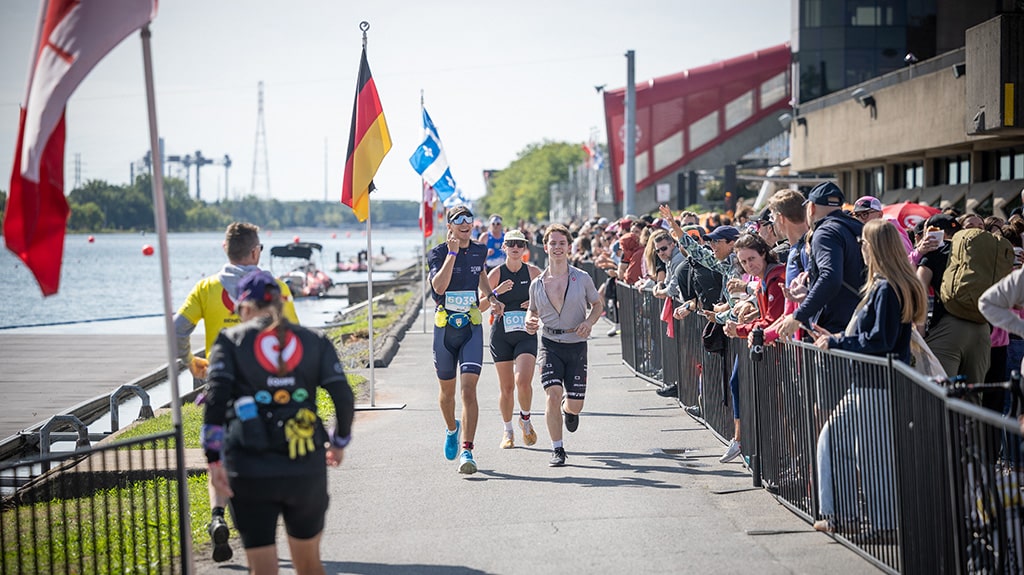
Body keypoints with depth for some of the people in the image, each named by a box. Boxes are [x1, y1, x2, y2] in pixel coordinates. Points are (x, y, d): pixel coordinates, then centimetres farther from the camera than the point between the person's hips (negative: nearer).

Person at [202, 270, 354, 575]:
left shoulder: (231, 341, 3)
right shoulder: (314, 342, 8)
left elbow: (216, 399, -10)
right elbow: (344, 399, 1)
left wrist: (214, 459, -11)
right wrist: (338, 443, 17)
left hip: (251, 472, -2)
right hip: (307, 469, 2)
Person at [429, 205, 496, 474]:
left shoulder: (479, 251, 6)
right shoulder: (438, 253, -7)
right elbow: (438, 285, -25)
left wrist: (491, 296, 15)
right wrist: (453, 252, -26)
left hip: (472, 329, 1)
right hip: (444, 328, -1)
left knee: (469, 389, -13)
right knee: (447, 390, 13)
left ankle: (467, 451, -14)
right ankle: (452, 429, 43)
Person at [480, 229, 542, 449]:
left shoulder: (533, 272, 2)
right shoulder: (496, 274, 0)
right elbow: (479, 306, -2)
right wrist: (496, 293, -18)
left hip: (527, 334, 0)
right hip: (501, 334, 0)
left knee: (523, 381, -18)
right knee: (506, 387, 4)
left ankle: (525, 418, 11)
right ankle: (507, 431, 23)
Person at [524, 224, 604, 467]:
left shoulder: (582, 278, -3)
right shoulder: (537, 284, 1)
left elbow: (598, 304, 10)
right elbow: (532, 311, 16)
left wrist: (589, 321, -10)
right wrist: (530, 322, -7)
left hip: (577, 346, 0)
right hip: (550, 345, 0)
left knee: (575, 405, 2)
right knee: (553, 394, -17)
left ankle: (568, 409, 43)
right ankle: (557, 449, -3)